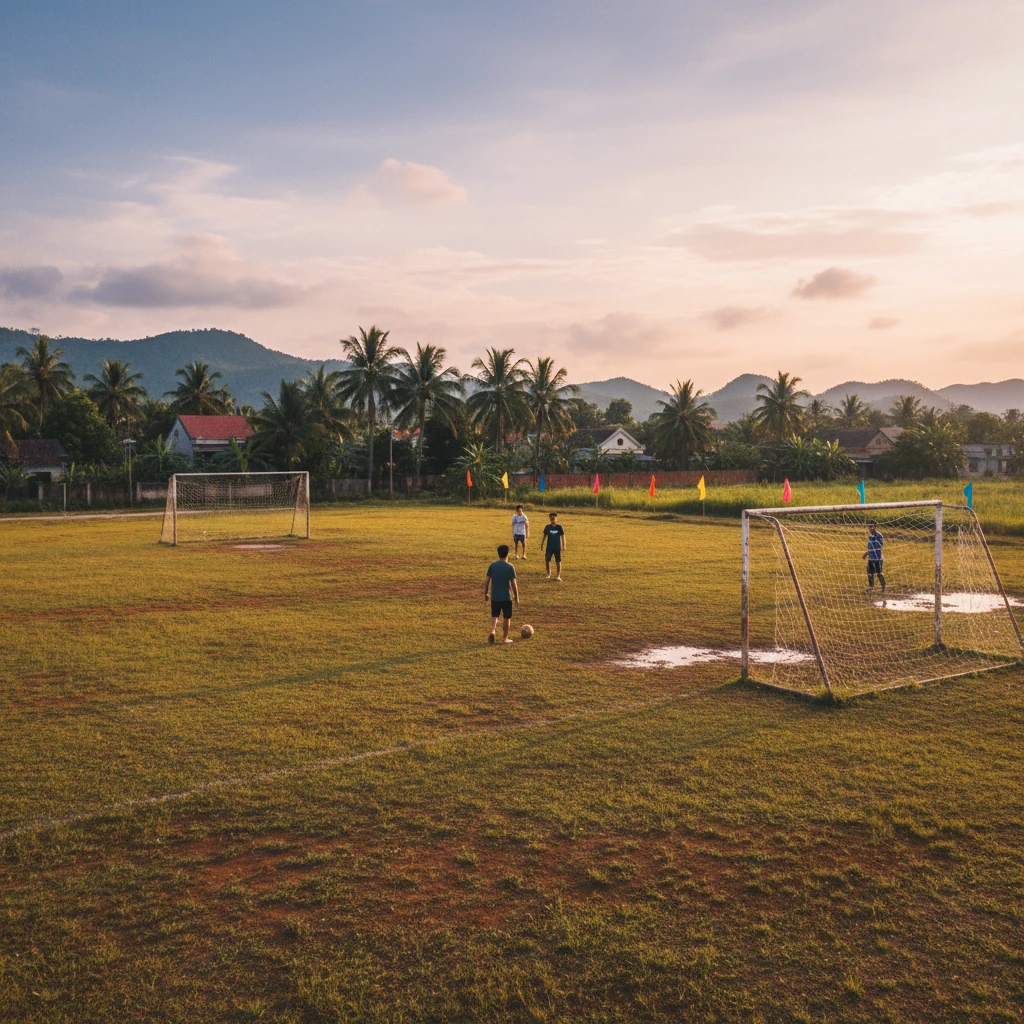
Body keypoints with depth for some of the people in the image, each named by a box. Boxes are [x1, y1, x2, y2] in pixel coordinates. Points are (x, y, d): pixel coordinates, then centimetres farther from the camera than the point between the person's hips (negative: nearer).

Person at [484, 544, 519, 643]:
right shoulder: (510, 567, -10)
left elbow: (487, 581, 1)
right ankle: (505, 638, 17)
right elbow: (514, 584, -10)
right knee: (507, 617, 11)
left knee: (494, 615, 14)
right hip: (506, 597, -2)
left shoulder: (492, 566, -1)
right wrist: (516, 597, 1)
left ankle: (492, 631, -12)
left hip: (494, 597, 3)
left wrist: (485, 594, 13)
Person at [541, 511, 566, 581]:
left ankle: (558, 576, 9)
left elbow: (562, 536, -1)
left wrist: (564, 545, -7)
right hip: (549, 547, 1)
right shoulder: (547, 527, -1)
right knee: (547, 560, -3)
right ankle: (549, 574, 17)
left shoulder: (559, 527, -5)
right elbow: (545, 536, 8)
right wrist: (542, 545, 8)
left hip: (557, 547, -1)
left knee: (558, 562, 1)